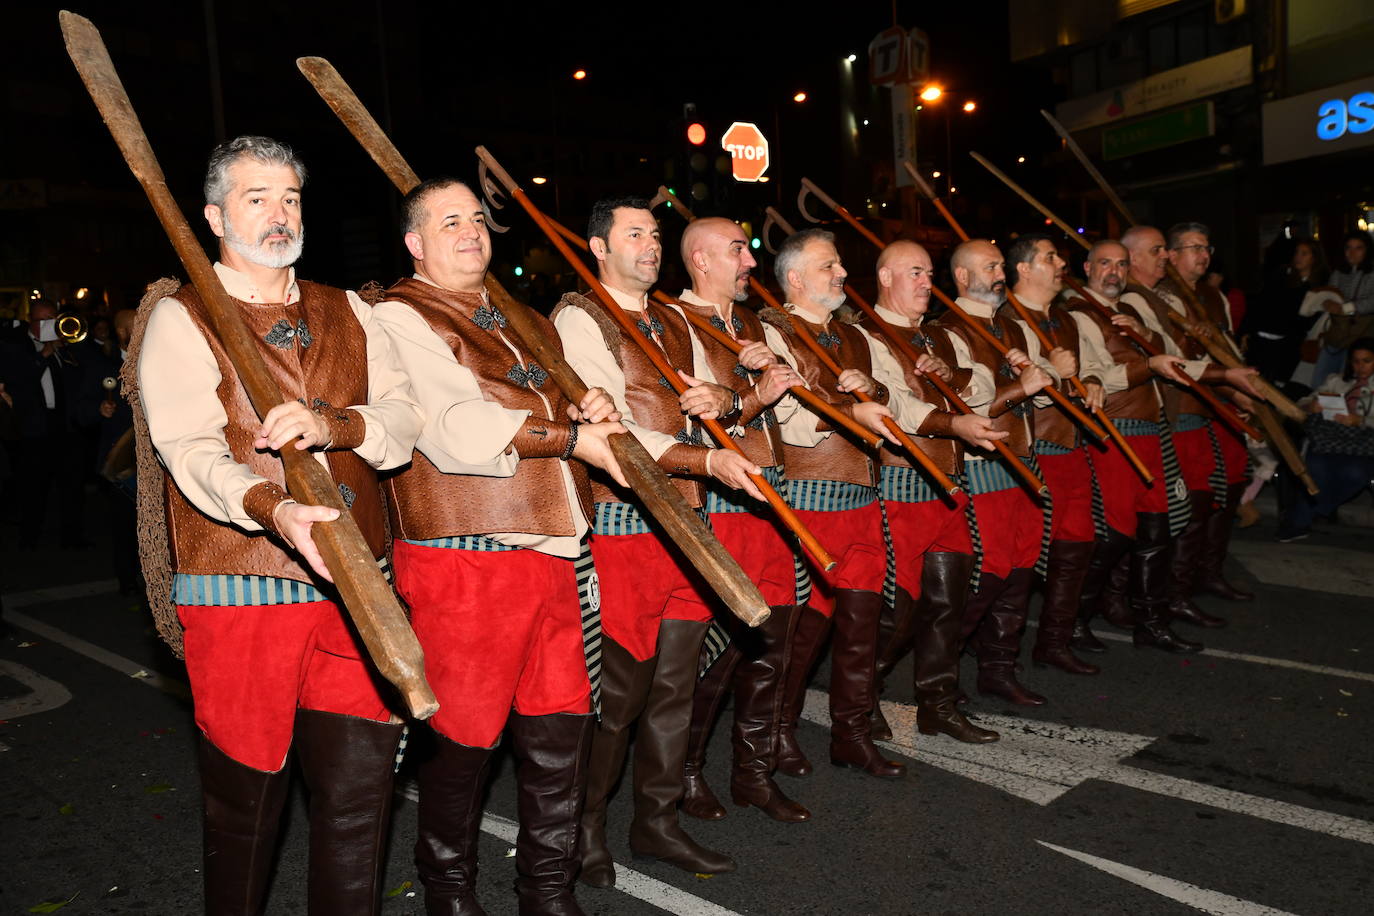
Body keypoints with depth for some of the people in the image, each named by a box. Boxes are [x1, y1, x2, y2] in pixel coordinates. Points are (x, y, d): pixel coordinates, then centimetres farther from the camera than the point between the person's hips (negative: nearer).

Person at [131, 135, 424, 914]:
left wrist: (333, 424, -19)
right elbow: (190, 447, -13)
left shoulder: (348, 313, 15)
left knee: (359, 786, 4)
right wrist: (274, 509, -32)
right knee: (248, 797, 9)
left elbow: (407, 418, 2)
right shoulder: (179, 318, 3)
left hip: (355, 589, 3)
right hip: (241, 588, -3)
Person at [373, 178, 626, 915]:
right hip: (462, 557, -7)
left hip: (550, 550, 7)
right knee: (463, 734, 5)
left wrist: (586, 407, 6)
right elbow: (454, 430, -16)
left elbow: (547, 406, 29)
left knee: (560, 724, 11)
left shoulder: (519, 322, 22)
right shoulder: (400, 317, -3)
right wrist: (569, 437, -12)